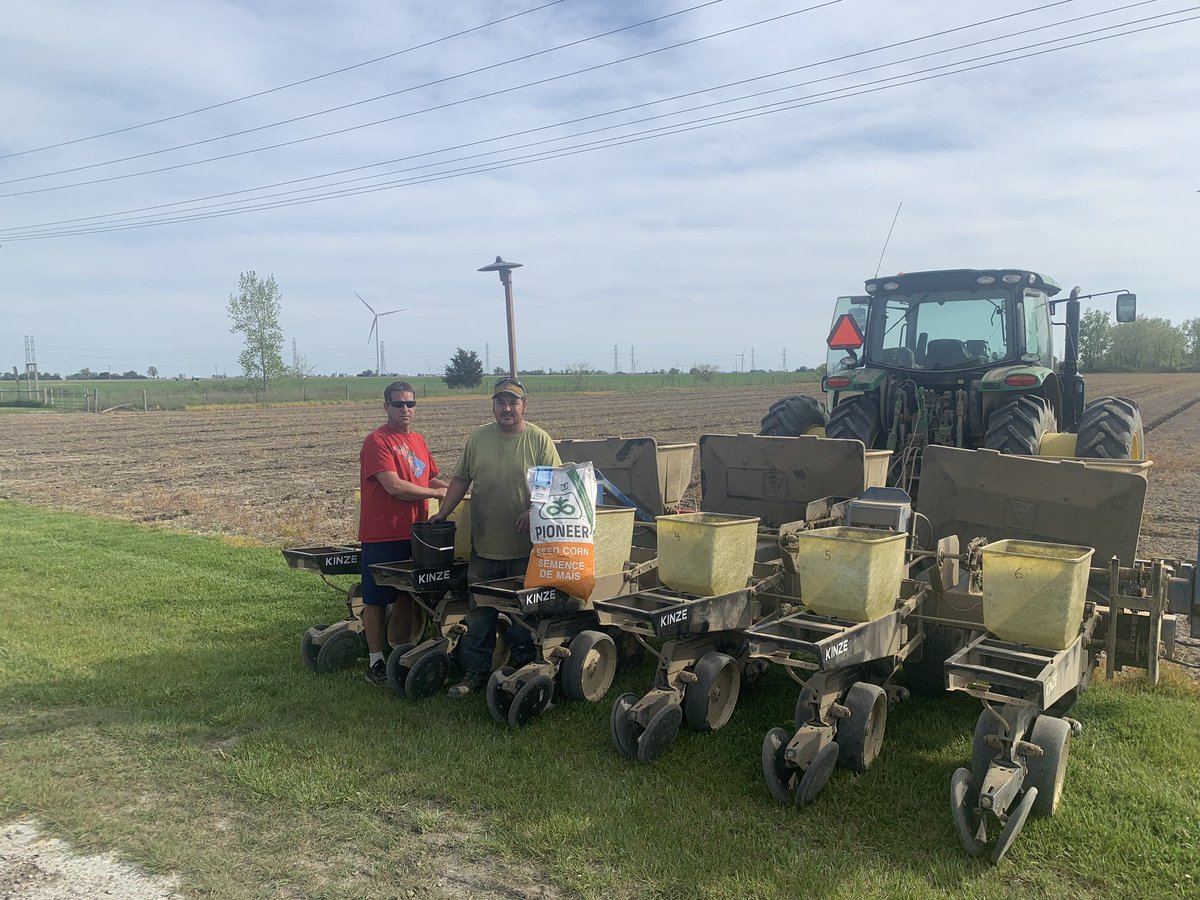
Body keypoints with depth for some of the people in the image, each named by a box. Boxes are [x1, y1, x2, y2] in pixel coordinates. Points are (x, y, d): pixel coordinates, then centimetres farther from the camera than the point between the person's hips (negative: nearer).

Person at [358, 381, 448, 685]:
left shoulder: (418, 441, 13)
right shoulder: (377, 441, -12)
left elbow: (430, 479, 21)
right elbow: (394, 486, -20)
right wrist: (436, 493, -12)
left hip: (412, 533, 7)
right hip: (381, 535, -7)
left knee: (406, 597, 14)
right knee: (376, 600, 4)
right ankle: (375, 661, 15)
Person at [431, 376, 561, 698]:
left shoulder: (539, 440, -4)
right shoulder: (478, 438, 7)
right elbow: (461, 479, 12)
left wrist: (534, 512, -21)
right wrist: (442, 514, 5)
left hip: (526, 547, -3)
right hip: (484, 545, 3)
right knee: (479, 612, 10)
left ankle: (524, 667, 23)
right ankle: (475, 671, 22)